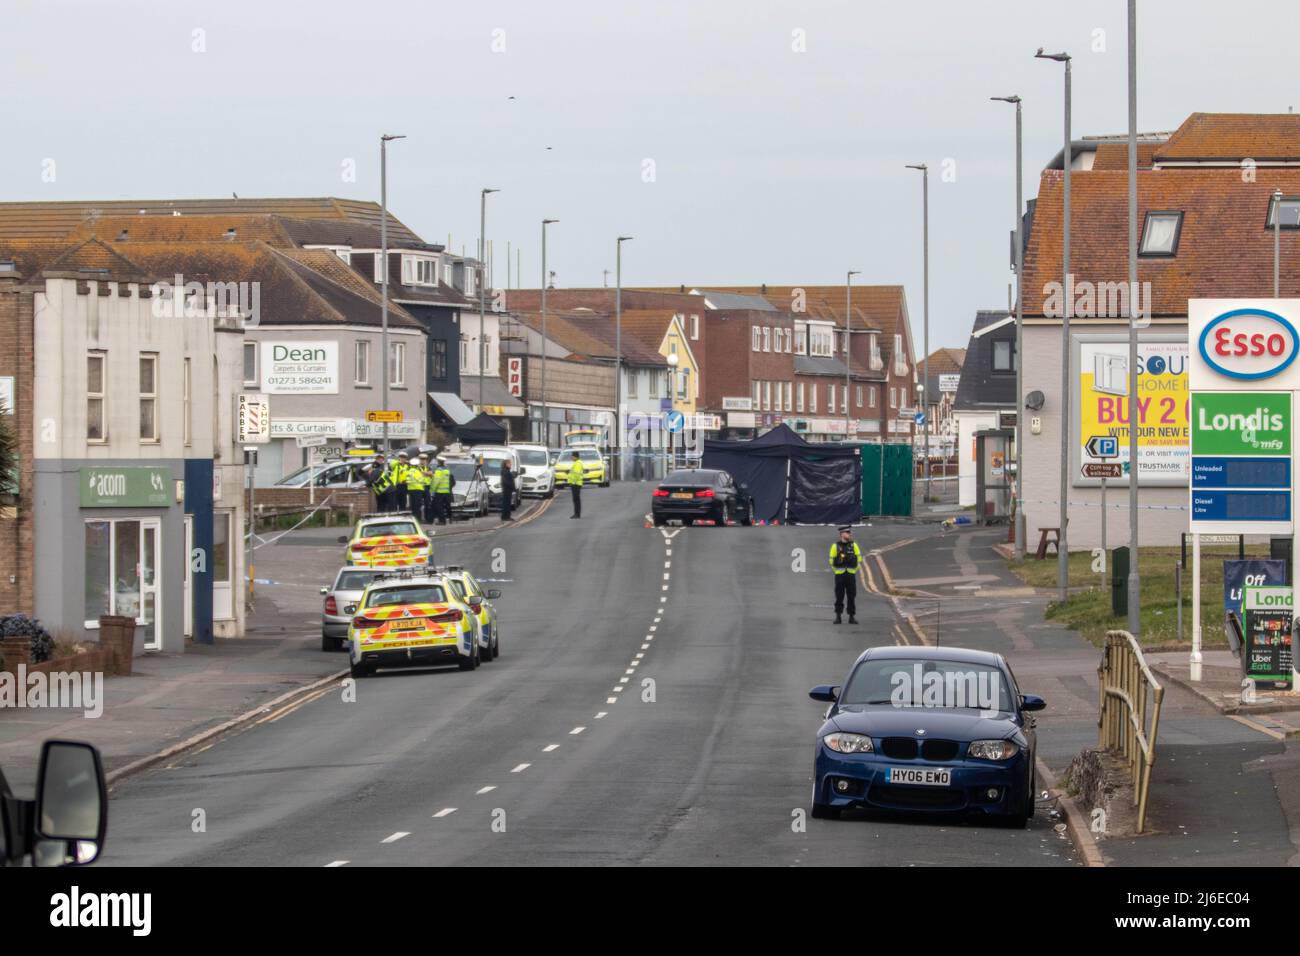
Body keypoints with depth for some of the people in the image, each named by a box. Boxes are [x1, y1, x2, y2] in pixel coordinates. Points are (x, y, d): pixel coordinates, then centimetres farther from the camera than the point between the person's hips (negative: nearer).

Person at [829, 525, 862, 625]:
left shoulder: (853, 545, 3)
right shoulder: (835, 546, -3)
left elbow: (859, 558, 10)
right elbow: (832, 561, 4)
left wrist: (854, 570, 8)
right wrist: (837, 571, 6)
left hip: (851, 575, 2)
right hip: (839, 575, -2)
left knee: (852, 597, 1)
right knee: (839, 597, 1)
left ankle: (852, 616, 6)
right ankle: (838, 616, 7)